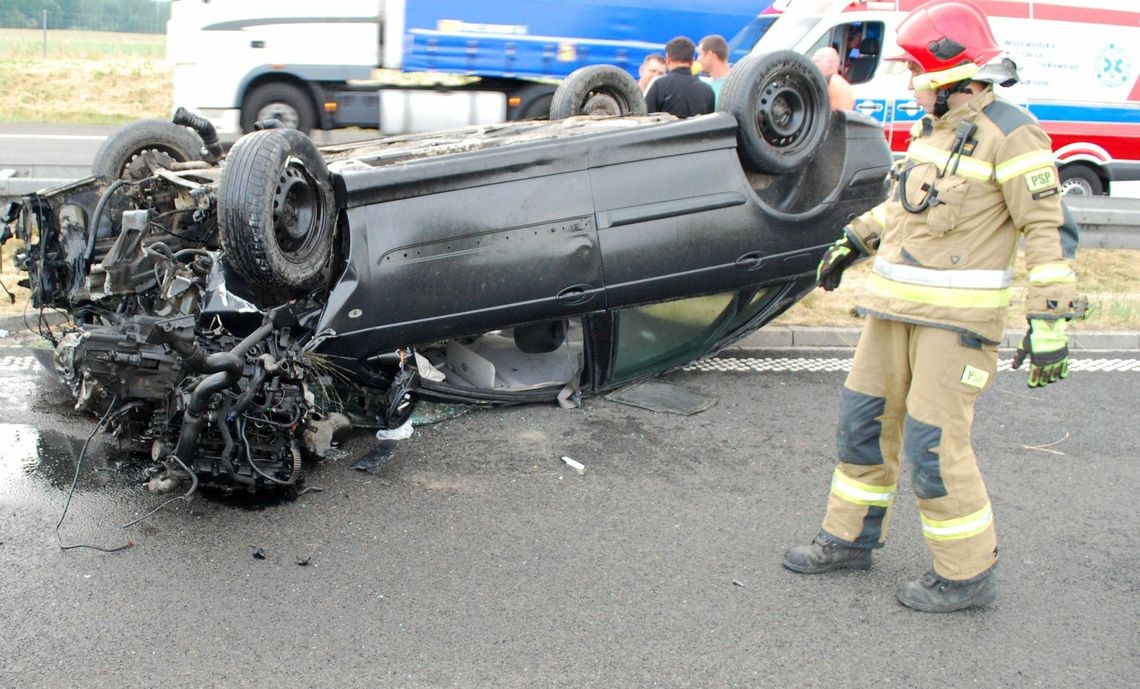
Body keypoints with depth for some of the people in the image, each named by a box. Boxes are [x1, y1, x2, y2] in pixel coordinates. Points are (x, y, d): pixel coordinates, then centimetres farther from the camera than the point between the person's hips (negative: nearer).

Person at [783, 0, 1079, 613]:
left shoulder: (1009, 134, -14)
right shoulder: (932, 127, 12)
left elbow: (1050, 230, -16)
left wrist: (1050, 321, -20)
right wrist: (854, 240, 31)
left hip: (959, 318, -9)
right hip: (897, 305, 9)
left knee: (933, 445, -6)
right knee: (865, 420, 14)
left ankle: (968, 574, 11)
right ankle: (850, 540, 30)